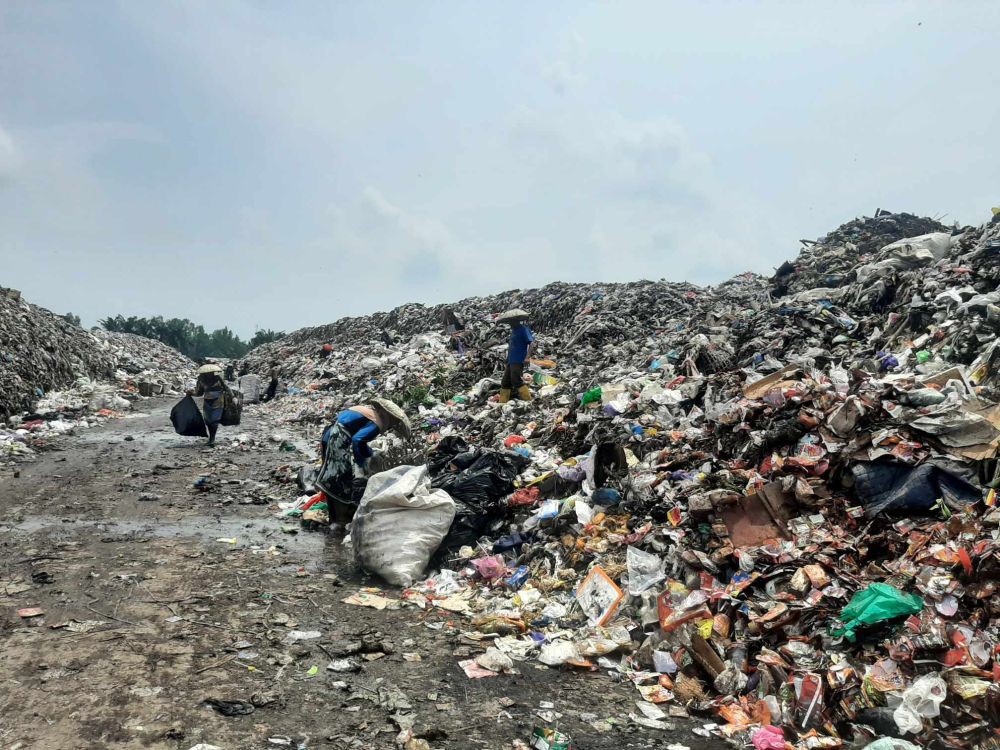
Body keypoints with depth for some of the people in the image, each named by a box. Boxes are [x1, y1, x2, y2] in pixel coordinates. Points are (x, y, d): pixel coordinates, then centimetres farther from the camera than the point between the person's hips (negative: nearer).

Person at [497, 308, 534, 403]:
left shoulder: (524, 329, -12)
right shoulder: (514, 329, 14)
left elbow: (531, 342, -19)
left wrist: (527, 357, -23)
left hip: (518, 361, -9)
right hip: (510, 360, 9)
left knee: (516, 381, -11)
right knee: (505, 382, 10)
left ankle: (528, 399, -2)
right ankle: (502, 401, 16)